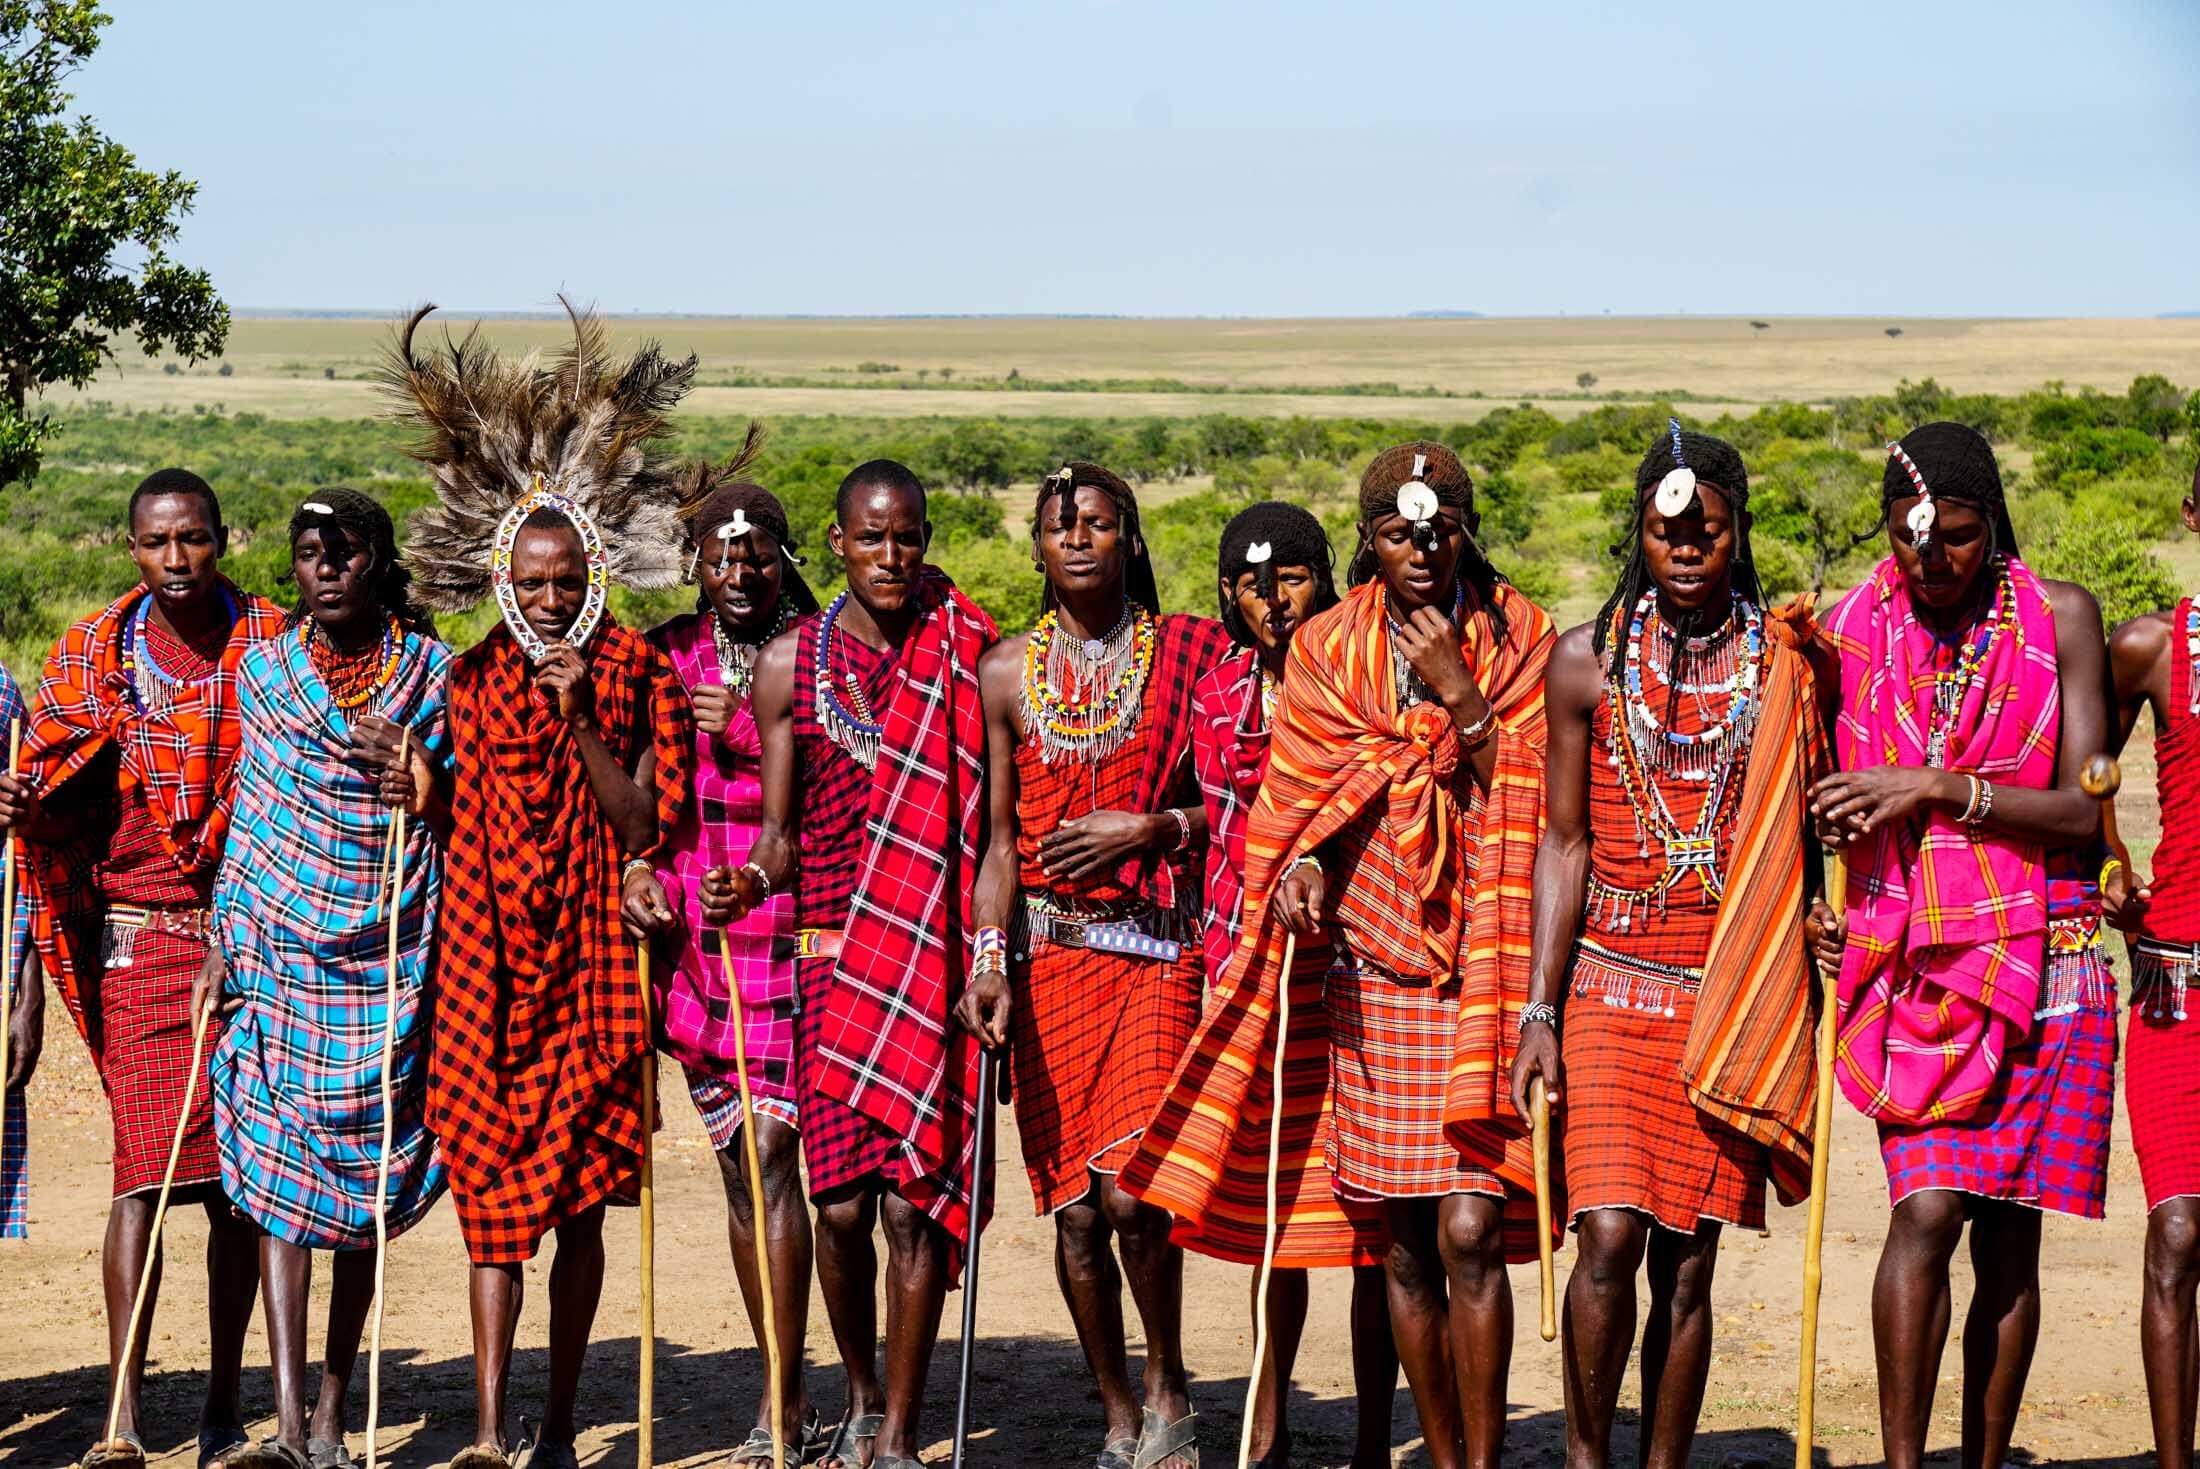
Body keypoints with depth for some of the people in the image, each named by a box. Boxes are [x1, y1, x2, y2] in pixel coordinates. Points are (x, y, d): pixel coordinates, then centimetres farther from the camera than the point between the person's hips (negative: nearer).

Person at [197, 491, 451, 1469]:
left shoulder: (435, 672, 4)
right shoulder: (264, 669, 7)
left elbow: (460, 817, 9)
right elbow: (251, 811, 11)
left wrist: (419, 783, -13)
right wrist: (221, 942, 6)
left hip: (389, 948, 0)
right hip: (279, 946, 0)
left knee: (365, 1180, 3)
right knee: (276, 1167, -9)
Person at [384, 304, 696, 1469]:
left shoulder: (639, 675, 2)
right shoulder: (473, 677, 6)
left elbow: (640, 824, -3)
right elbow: (460, 824, 7)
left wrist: (581, 719, -14)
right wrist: (617, 873, -2)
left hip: (592, 967, -1)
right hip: (492, 963, 1)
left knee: (581, 1200, 4)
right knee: (493, 1195, -4)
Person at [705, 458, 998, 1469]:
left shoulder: (963, 657, 3)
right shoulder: (790, 664, 7)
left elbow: (986, 821, 3)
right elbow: (781, 829, 9)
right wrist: (747, 882, -12)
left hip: (933, 961, -1)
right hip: (832, 956, 2)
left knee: (912, 1197, -6)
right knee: (839, 1201, 0)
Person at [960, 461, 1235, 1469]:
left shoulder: (1186, 655, 3)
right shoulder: (1008, 672, 7)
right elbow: (999, 838, 5)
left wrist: (1151, 827, -11)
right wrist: (989, 958, -7)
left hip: (1158, 946, -2)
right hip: (1050, 955, 2)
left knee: (1128, 1187, -15)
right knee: (1073, 1207, 3)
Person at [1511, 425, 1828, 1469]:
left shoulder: (1785, 666, 4)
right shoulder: (1588, 661, 3)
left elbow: (1806, 827, 14)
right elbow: (1564, 844, 3)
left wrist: (1822, 915, -7)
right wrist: (1539, 1012, -2)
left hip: (1728, 996, 1)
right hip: (1612, 984, -1)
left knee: (1686, 1264, 3)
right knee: (1611, 1237, -12)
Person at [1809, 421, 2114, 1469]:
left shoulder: (2059, 618, 0)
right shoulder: (1849, 630, 4)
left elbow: (2082, 809, -7)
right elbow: (1825, 790, 17)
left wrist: (1938, 788, -15)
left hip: (2040, 963, 0)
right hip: (1915, 967, 0)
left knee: (2009, 1236, 4)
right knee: (1927, 1211, -15)